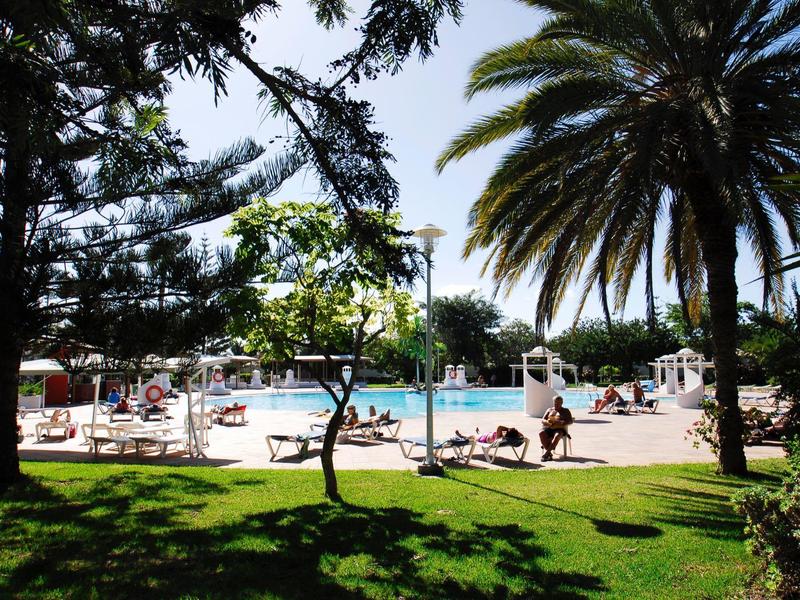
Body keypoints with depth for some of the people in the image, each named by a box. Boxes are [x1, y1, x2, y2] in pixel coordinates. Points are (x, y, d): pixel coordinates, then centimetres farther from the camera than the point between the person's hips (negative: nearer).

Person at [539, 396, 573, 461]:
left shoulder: (566, 411, 18)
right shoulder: (549, 410, 25)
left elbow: (571, 421, 5)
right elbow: (542, 420, 16)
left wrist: (563, 423, -16)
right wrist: (548, 422, -9)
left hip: (559, 429, -2)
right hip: (548, 428, 3)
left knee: (557, 435, -39)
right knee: (541, 433, -33)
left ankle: (546, 453, -41)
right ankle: (549, 453, -36)